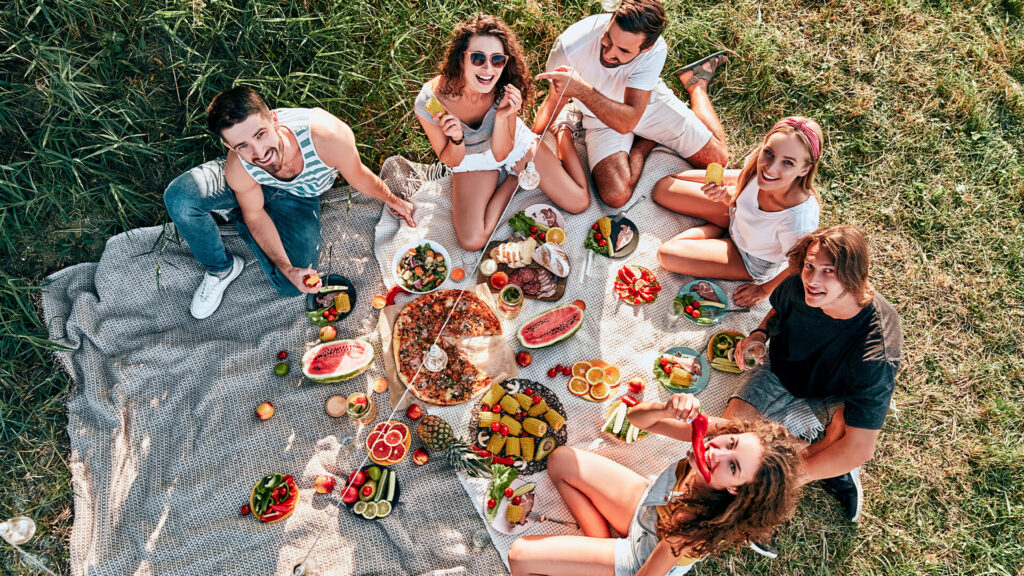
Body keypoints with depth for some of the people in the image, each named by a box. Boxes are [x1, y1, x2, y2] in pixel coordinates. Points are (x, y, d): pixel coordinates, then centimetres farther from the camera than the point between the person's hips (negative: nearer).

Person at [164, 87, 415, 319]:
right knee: (179, 197, -30)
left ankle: (233, 214, 13)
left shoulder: (328, 136, -45)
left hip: (298, 196, 1)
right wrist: (286, 267, -19)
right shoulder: (237, 169, -38)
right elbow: (255, 214, -15)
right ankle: (222, 269, 0)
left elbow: (358, 176, -20)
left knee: (291, 287, -8)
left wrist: (391, 199, -1)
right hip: (252, 188, -1)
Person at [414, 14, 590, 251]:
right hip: (471, 157, 0)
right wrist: (457, 139, -40)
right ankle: (516, 178, 3)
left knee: (579, 203, -4)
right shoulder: (430, 100, -33)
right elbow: (451, 161, -17)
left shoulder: (506, 88, -30)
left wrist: (502, 117, -39)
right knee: (472, 241, -19)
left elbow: (501, 153, -20)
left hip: (515, 144, 1)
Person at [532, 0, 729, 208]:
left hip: (647, 101, 1)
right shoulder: (570, 48, -33)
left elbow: (627, 122, -39)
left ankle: (697, 82, 27)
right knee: (615, 195, -26)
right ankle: (647, 139, 7)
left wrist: (582, 91, -52)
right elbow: (554, 102, -13)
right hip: (602, 117, 0)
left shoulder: (654, 50, -33)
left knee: (717, 158, 2)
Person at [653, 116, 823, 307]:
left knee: (667, 254, -15)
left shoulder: (799, 221, -43)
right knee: (663, 188, 3)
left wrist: (764, 290, -4)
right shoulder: (759, 162, -30)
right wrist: (723, 193, -28)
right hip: (737, 214, 5)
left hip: (752, 262, -4)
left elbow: (797, 269, -21)